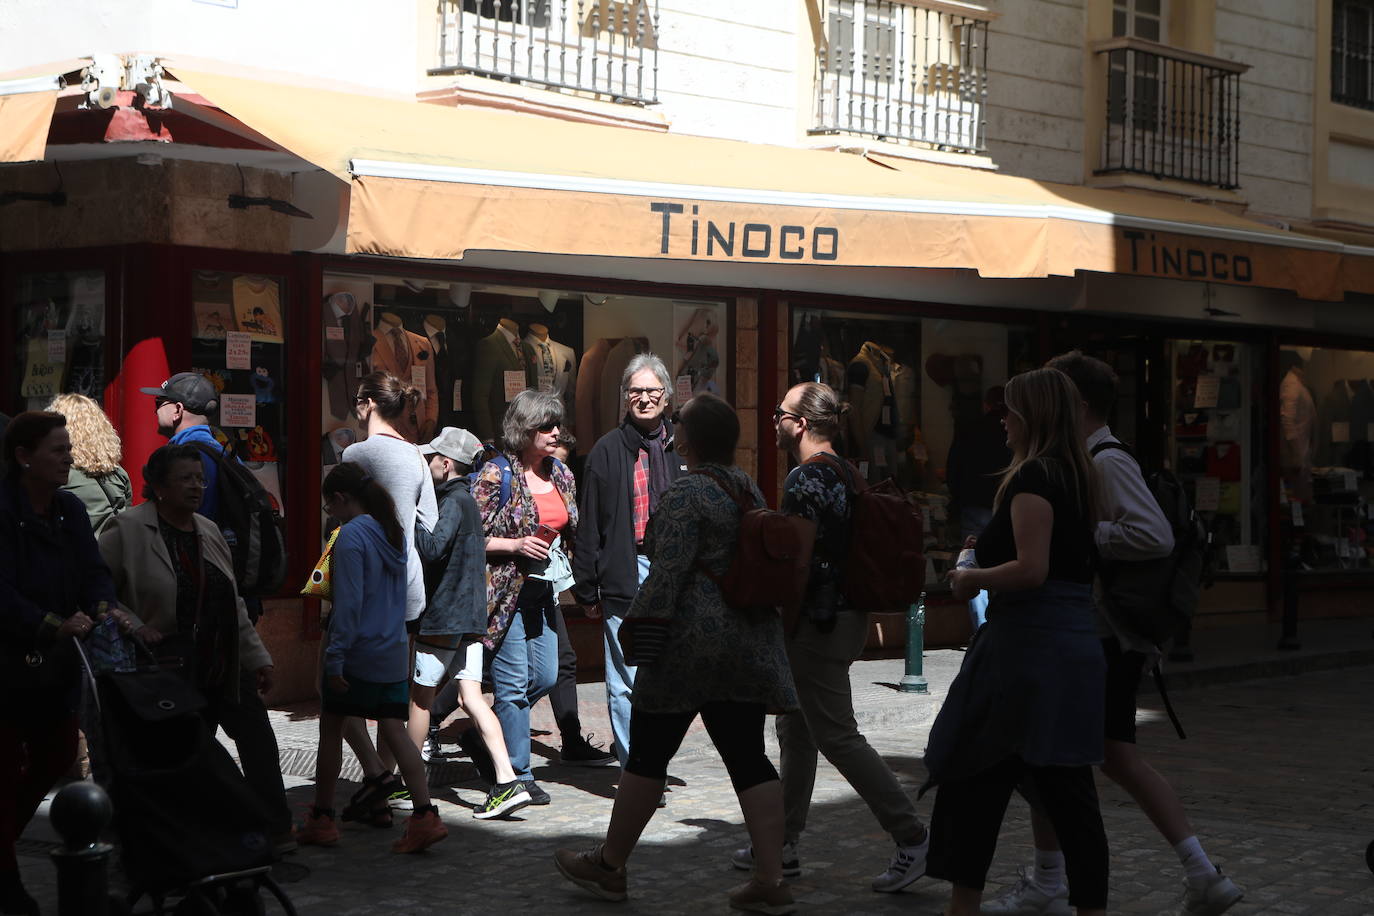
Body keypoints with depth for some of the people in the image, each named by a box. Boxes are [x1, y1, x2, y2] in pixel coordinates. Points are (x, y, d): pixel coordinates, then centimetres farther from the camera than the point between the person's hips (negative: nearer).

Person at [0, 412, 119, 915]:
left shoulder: (70, 510, 5)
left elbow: (93, 570, -2)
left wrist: (105, 609, -22)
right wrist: (54, 624, -35)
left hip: (55, 665, 7)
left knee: (57, 758, 14)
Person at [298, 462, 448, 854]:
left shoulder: (351, 535, -14)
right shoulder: (394, 532, 10)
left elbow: (348, 602, -18)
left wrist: (334, 657, -16)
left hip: (357, 652, -7)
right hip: (394, 654, 7)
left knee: (331, 729, 8)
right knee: (394, 731, 6)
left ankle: (322, 818, 15)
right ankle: (425, 816, -4)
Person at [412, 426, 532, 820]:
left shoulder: (453, 501, -13)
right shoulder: (466, 499, 16)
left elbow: (433, 548, -27)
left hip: (443, 614, -8)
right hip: (469, 616, 8)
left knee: (421, 698, 6)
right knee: (471, 698, 1)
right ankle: (507, 783, -10)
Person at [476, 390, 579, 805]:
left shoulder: (561, 474, 10)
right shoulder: (496, 475, -12)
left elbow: (570, 532, 23)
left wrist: (559, 559, 9)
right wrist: (516, 545, -20)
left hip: (542, 590, 8)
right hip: (505, 591, -8)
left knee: (546, 676, 8)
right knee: (514, 683, -4)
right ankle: (517, 775, 4)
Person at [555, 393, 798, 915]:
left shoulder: (687, 495, -13)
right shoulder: (749, 489, 12)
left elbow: (666, 575, -20)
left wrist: (639, 633, -15)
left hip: (693, 642, -7)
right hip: (751, 647, 7)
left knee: (648, 752, 5)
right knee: (747, 756, 5)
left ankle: (609, 867, 17)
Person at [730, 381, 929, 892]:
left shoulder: (806, 478, -17)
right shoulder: (845, 473, 12)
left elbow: (801, 560, -21)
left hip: (817, 623, -10)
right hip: (847, 615, 10)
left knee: (837, 736, -5)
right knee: (794, 730, 16)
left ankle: (912, 839, -4)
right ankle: (783, 845, 23)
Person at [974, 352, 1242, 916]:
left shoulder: (1109, 462, -16)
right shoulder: (1093, 459, 15)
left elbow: (1155, 537, -28)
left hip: (1100, 639, -10)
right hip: (1112, 637, 10)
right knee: (1117, 758, 12)